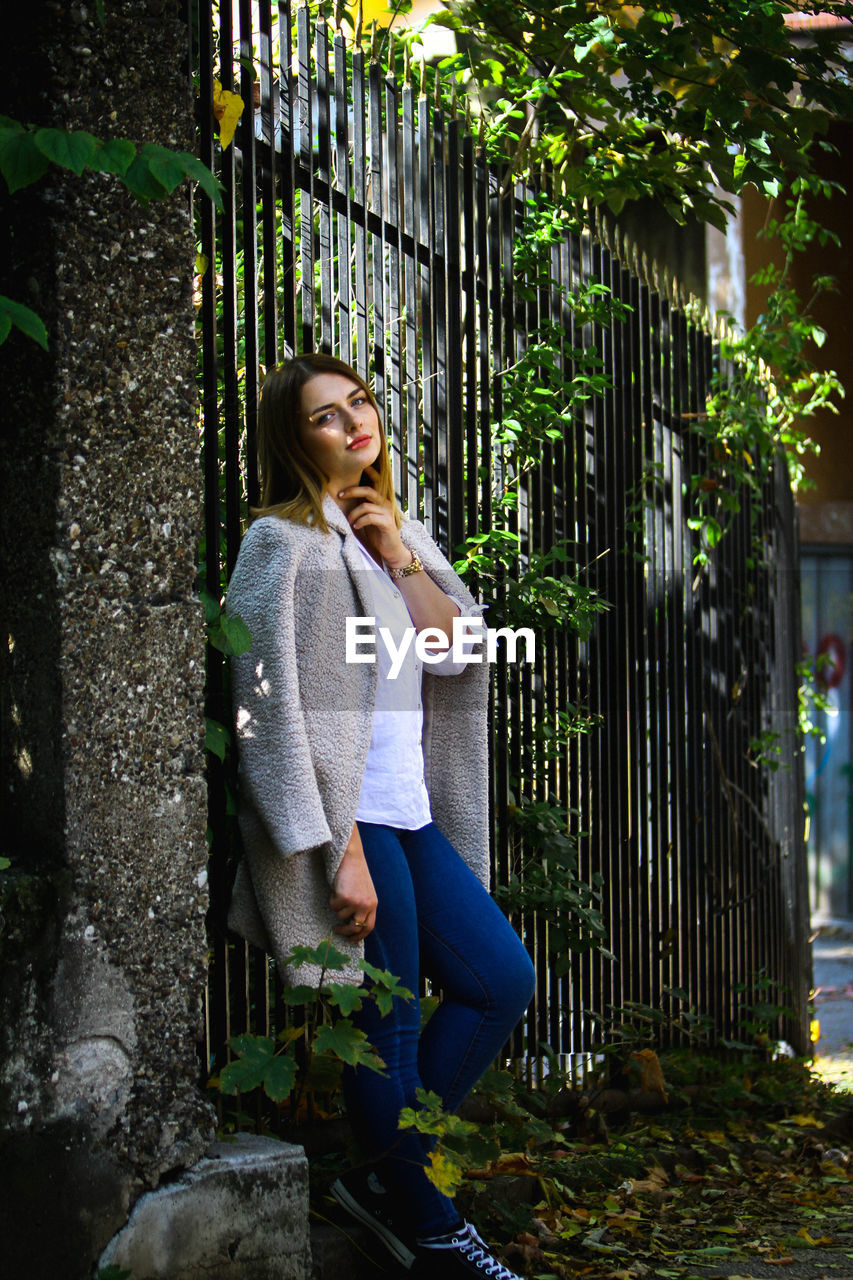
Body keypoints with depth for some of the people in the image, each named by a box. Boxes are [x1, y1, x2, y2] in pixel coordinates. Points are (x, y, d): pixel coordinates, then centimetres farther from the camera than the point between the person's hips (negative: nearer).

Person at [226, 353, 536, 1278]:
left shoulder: (400, 533, 17)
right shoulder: (285, 540, -7)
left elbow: (456, 651, 9)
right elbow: (276, 713, -14)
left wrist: (402, 559, -4)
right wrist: (340, 851, -18)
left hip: (412, 818, 8)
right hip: (350, 820, -8)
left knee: (502, 979, 9)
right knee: (388, 1029, -3)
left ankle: (383, 1177, 16)